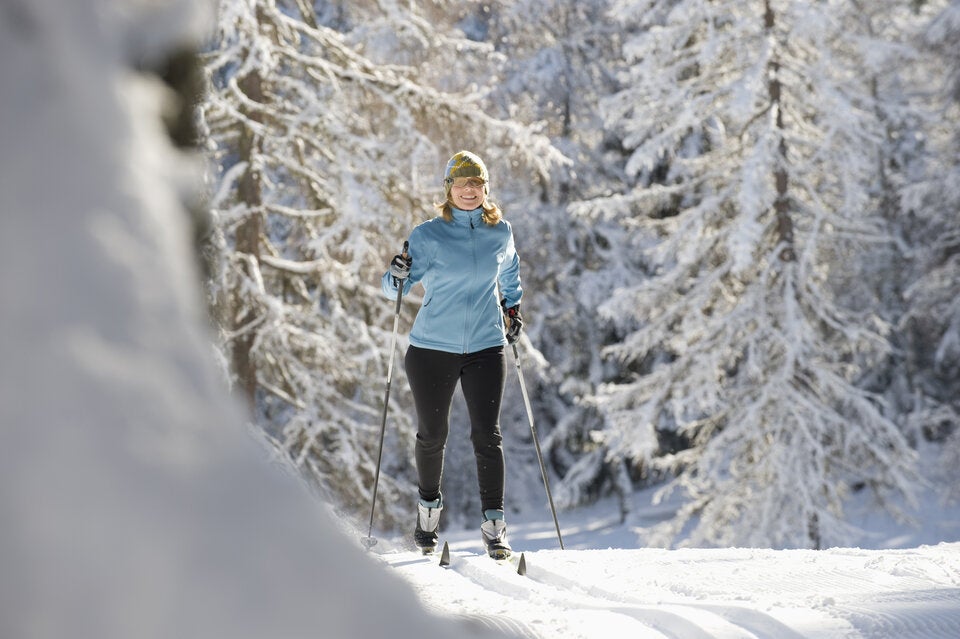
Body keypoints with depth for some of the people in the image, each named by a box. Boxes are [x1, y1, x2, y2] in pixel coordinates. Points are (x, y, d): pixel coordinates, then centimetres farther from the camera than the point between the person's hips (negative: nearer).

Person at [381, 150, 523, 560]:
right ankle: (428, 505, 34)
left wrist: (512, 307, 17)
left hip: (486, 347, 1)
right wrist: (397, 277, -26)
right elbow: (394, 289, -5)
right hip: (432, 348, -1)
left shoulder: (500, 233, 4)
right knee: (432, 435, 9)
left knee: (487, 434, -7)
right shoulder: (429, 235, -5)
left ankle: (494, 526, -4)